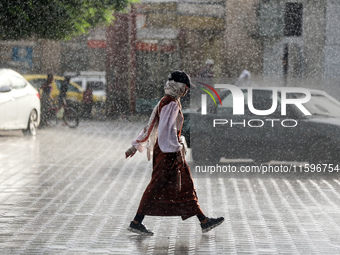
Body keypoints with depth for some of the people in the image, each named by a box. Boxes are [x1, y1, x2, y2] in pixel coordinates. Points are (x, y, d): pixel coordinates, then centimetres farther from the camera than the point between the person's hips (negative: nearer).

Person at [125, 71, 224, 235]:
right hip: (169, 152, -11)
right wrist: (178, 149, -24)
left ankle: (204, 222, 14)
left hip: (165, 150, 11)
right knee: (157, 187, -6)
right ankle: (136, 222, -2)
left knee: (186, 186, 11)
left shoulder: (164, 102, 15)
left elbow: (150, 125, 18)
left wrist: (136, 146, 19)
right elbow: (168, 128, -25)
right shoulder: (172, 104, -15)